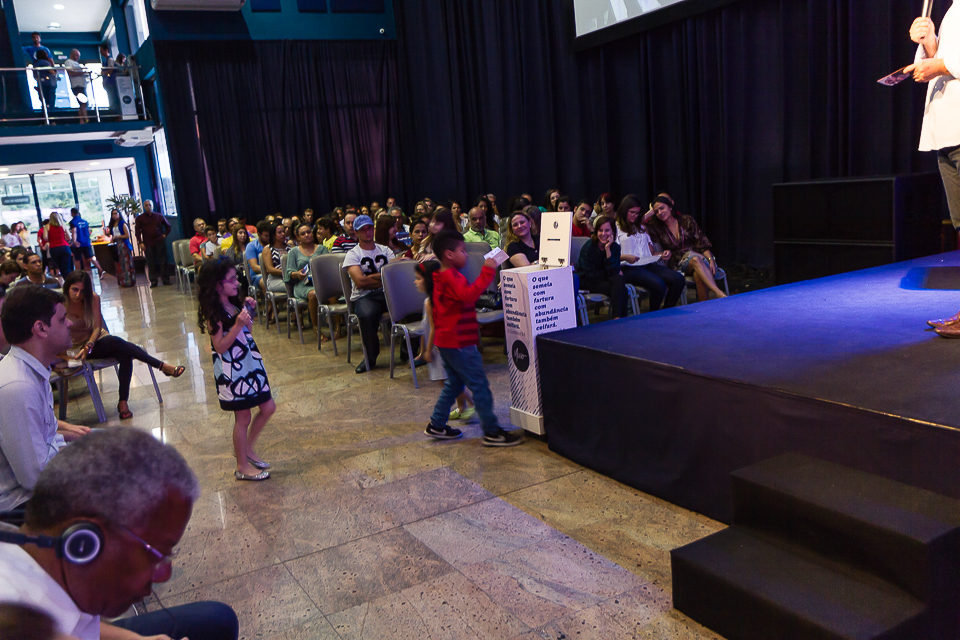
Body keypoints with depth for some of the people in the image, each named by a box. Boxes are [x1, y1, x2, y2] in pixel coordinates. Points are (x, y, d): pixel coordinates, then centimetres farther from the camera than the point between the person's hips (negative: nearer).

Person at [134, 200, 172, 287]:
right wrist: (141, 242, -3)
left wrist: (165, 235, 7)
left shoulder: (159, 216, 9)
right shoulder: (140, 218, 7)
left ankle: (165, 279, 6)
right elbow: (138, 231, 5)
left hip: (160, 241, 0)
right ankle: (153, 281, 5)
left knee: (163, 261, 0)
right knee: (151, 263, 0)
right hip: (148, 243, 0)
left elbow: (167, 226, 20)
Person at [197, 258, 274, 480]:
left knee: (268, 407, 13)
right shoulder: (213, 313, -18)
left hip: (251, 362, 8)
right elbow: (220, 346, -21)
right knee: (243, 417, 4)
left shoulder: (233, 303, 5)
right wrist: (238, 325, -30)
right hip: (232, 370, -8)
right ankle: (242, 466, 20)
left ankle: (248, 448, 33)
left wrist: (250, 310, 2)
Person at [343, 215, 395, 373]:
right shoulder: (352, 255, 7)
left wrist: (372, 277, -10)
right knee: (367, 315, -39)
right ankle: (370, 358, -13)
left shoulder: (385, 250, 21)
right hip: (364, 296, -3)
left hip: (388, 293, 3)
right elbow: (360, 282, -8)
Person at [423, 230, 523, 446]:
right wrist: (487, 272, -34)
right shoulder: (452, 277, -18)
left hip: (445, 340, 11)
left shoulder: (441, 278, 14)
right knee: (479, 385, -5)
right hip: (459, 342, -11)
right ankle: (492, 432, -1)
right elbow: (469, 294, -36)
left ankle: (436, 425, 24)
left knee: (454, 383, 20)